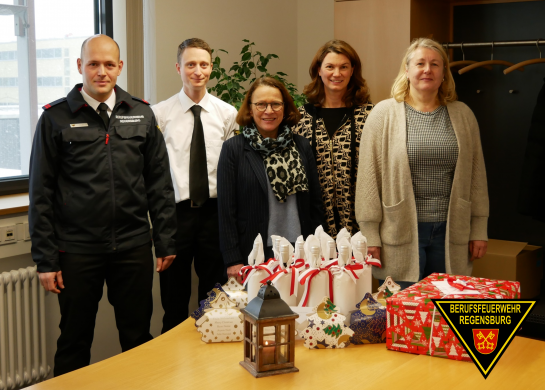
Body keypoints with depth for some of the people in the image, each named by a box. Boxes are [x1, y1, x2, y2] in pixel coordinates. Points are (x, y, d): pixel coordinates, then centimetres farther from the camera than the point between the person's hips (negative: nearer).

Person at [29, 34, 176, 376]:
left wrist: (166, 242, 4)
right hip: (77, 249, -2)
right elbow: (41, 192, -1)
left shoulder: (141, 114, 6)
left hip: (134, 246, 2)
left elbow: (159, 183, 8)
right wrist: (45, 258, -4)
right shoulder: (56, 118, -1)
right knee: (75, 341, 11)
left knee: (138, 337, 11)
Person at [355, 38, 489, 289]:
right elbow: (368, 177, -3)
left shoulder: (463, 115, 9)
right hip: (401, 234, -2)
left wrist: (479, 229, 8)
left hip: (450, 233, 3)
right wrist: (370, 235, -7)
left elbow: (476, 175, 11)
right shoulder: (384, 114, -1)